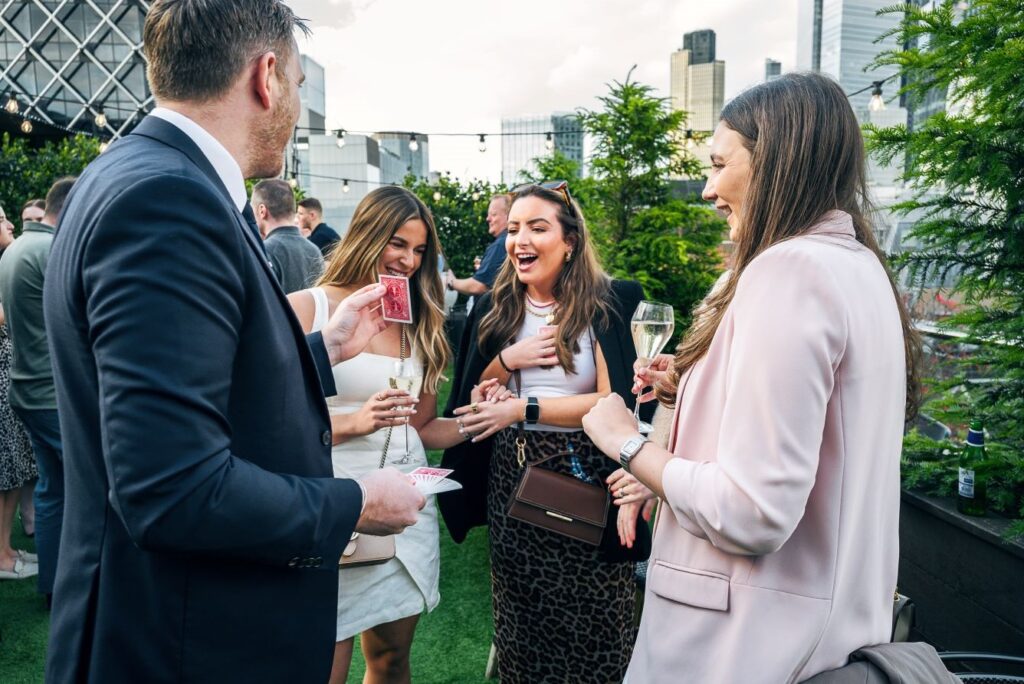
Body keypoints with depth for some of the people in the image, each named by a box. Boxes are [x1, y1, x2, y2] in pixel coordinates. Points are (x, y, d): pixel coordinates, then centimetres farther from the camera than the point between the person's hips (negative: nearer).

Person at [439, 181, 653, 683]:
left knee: (591, 625, 8)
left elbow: (614, 401, -15)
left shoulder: (608, 304, -9)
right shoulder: (494, 309, 5)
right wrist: (508, 360, -10)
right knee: (520, 620, 17)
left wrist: (522, 409, -16)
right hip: (511, 480, 4)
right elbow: (471, 401, 9)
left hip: (585, 479, -4)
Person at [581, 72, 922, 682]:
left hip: (746, 635, -8)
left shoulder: (789, 269, -22)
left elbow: (751, 513, -26)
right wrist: (693, 392, 8)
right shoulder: (861, 266, 6)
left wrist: (628, 443, -13)